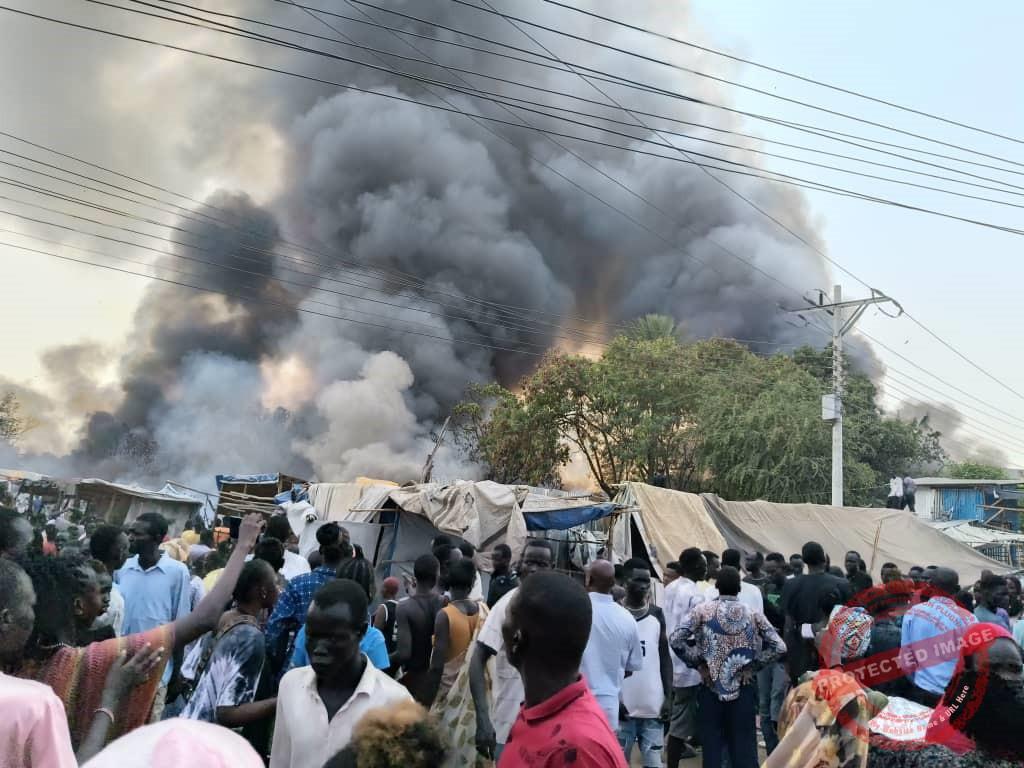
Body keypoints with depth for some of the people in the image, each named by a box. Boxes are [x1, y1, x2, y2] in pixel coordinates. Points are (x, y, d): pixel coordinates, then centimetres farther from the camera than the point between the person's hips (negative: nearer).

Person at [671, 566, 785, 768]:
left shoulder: (703, 611, -3)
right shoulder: (753, 614, 0)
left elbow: (675, 640, -11)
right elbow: (779, 647, -6)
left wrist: (698, 663, -2)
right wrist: (752, 666, 0)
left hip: (711, 689, 0)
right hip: (743, 690, 1)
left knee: (712, 748, 6)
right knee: (744, 750, 6)